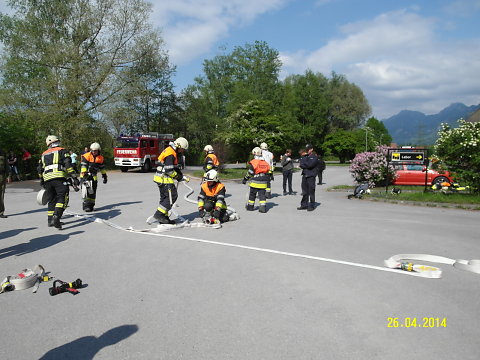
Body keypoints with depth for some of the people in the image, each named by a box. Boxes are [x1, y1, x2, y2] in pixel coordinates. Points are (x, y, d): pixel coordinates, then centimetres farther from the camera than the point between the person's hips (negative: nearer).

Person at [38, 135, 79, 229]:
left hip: (47, 179, 6)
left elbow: (40, 169, 26)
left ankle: (50, 220, 20)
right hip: (59, 177, -6)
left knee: (53, 198, 18)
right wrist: (74, 177, -8)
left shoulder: (44, 154, 27)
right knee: (62, 197, -10)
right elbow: (68, 164, -4)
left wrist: (42, 180, 38)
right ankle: (56, 218, -28)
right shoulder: (62, 151, 10)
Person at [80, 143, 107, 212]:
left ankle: (91, 205, 16)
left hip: (94, 176, 4)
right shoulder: (86, 156, -7)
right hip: (85, 176, -4)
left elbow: (102, 168, 17)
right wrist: (84, 174, -23)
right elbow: (83, 166, -14)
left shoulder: (101, 158, 7)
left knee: (93, 192, 6)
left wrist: (104, 176, 17)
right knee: (86, 191, -13)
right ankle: (86, 205, -13)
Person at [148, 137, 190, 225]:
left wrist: (182, 176, 9)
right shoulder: (170, 154, -19)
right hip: (165, 179, -11)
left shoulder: (173, 152, 15)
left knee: (165, 198, 15)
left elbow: (175, 167, 22)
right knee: (172, 196, -6)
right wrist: (180, 177, -12)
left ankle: (163, 218, 22)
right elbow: (169, 170, -23)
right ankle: (158, 214, -4)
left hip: (161, 178, 11)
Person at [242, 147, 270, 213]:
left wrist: (245, 179, -1)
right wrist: (267, 180, 23)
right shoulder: (266, 163, 8)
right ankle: (263, 207, -2)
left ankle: (250, 206, 20)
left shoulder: (253, 162, -10)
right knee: (262, 194, 6)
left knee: (252, 194, 10)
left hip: (255, 182, -4)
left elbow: (250, 173, -10)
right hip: (263, 183, 4)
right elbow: (268, 173, 13)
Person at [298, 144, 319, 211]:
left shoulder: (314, 157, -2)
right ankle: (304, 205, 16)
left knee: (311, 191, -3)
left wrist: (303, 165, -2)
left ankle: (311, 206, 4)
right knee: (304, 191, 9)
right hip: (304, 175, 6)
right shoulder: (305, 157, 16)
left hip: (311, 176, -5)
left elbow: (309, 165, -15)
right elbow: (301, 165, 5)